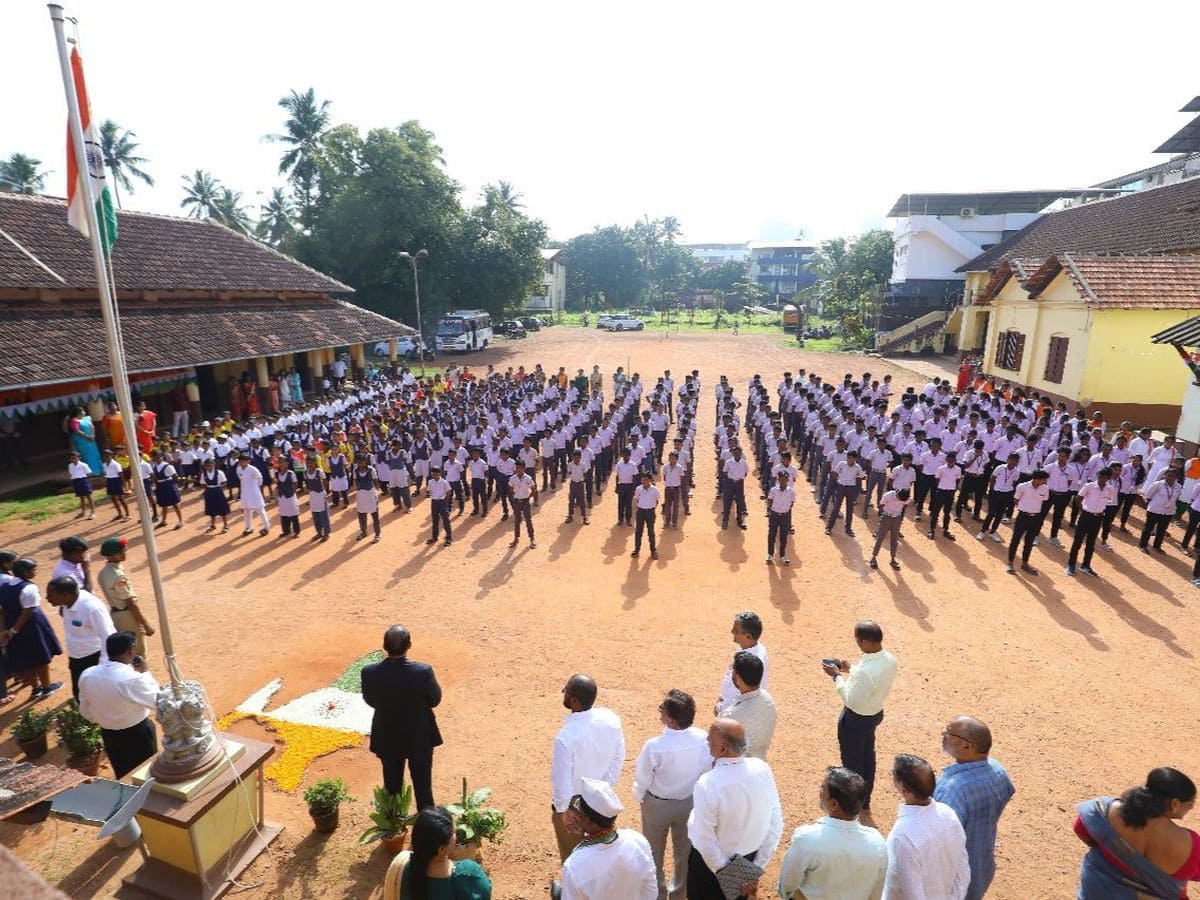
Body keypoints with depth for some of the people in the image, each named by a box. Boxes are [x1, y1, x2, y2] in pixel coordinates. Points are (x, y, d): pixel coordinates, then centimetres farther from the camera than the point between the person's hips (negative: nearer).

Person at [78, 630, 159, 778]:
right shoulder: (134, 679, -31)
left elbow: (86, 712, 2)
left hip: (109, 735, 5)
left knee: (122, 777, 25)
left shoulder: (87, 675, -13)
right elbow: (157, 702, -16)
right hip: (138, 735, -5)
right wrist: (145, 672, -11)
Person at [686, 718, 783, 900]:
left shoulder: (707, 784, -34)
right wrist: (757, 868, -1)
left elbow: (706, 841, -24)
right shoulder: (763, 769, -18)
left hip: (711, 861, -4)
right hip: (749, 858, 4)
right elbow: (776, 825, -9)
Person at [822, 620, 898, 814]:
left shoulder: (864, 671, -38)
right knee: (867, 757, 26)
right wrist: (851, 670, 1)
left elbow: (852, 701, -28)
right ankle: (864, 802, 46)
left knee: (852, 762, 15)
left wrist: (837, 676, -20)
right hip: (875, 714, 8)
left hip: (856, 719, -8)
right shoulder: (890, 660, -11)